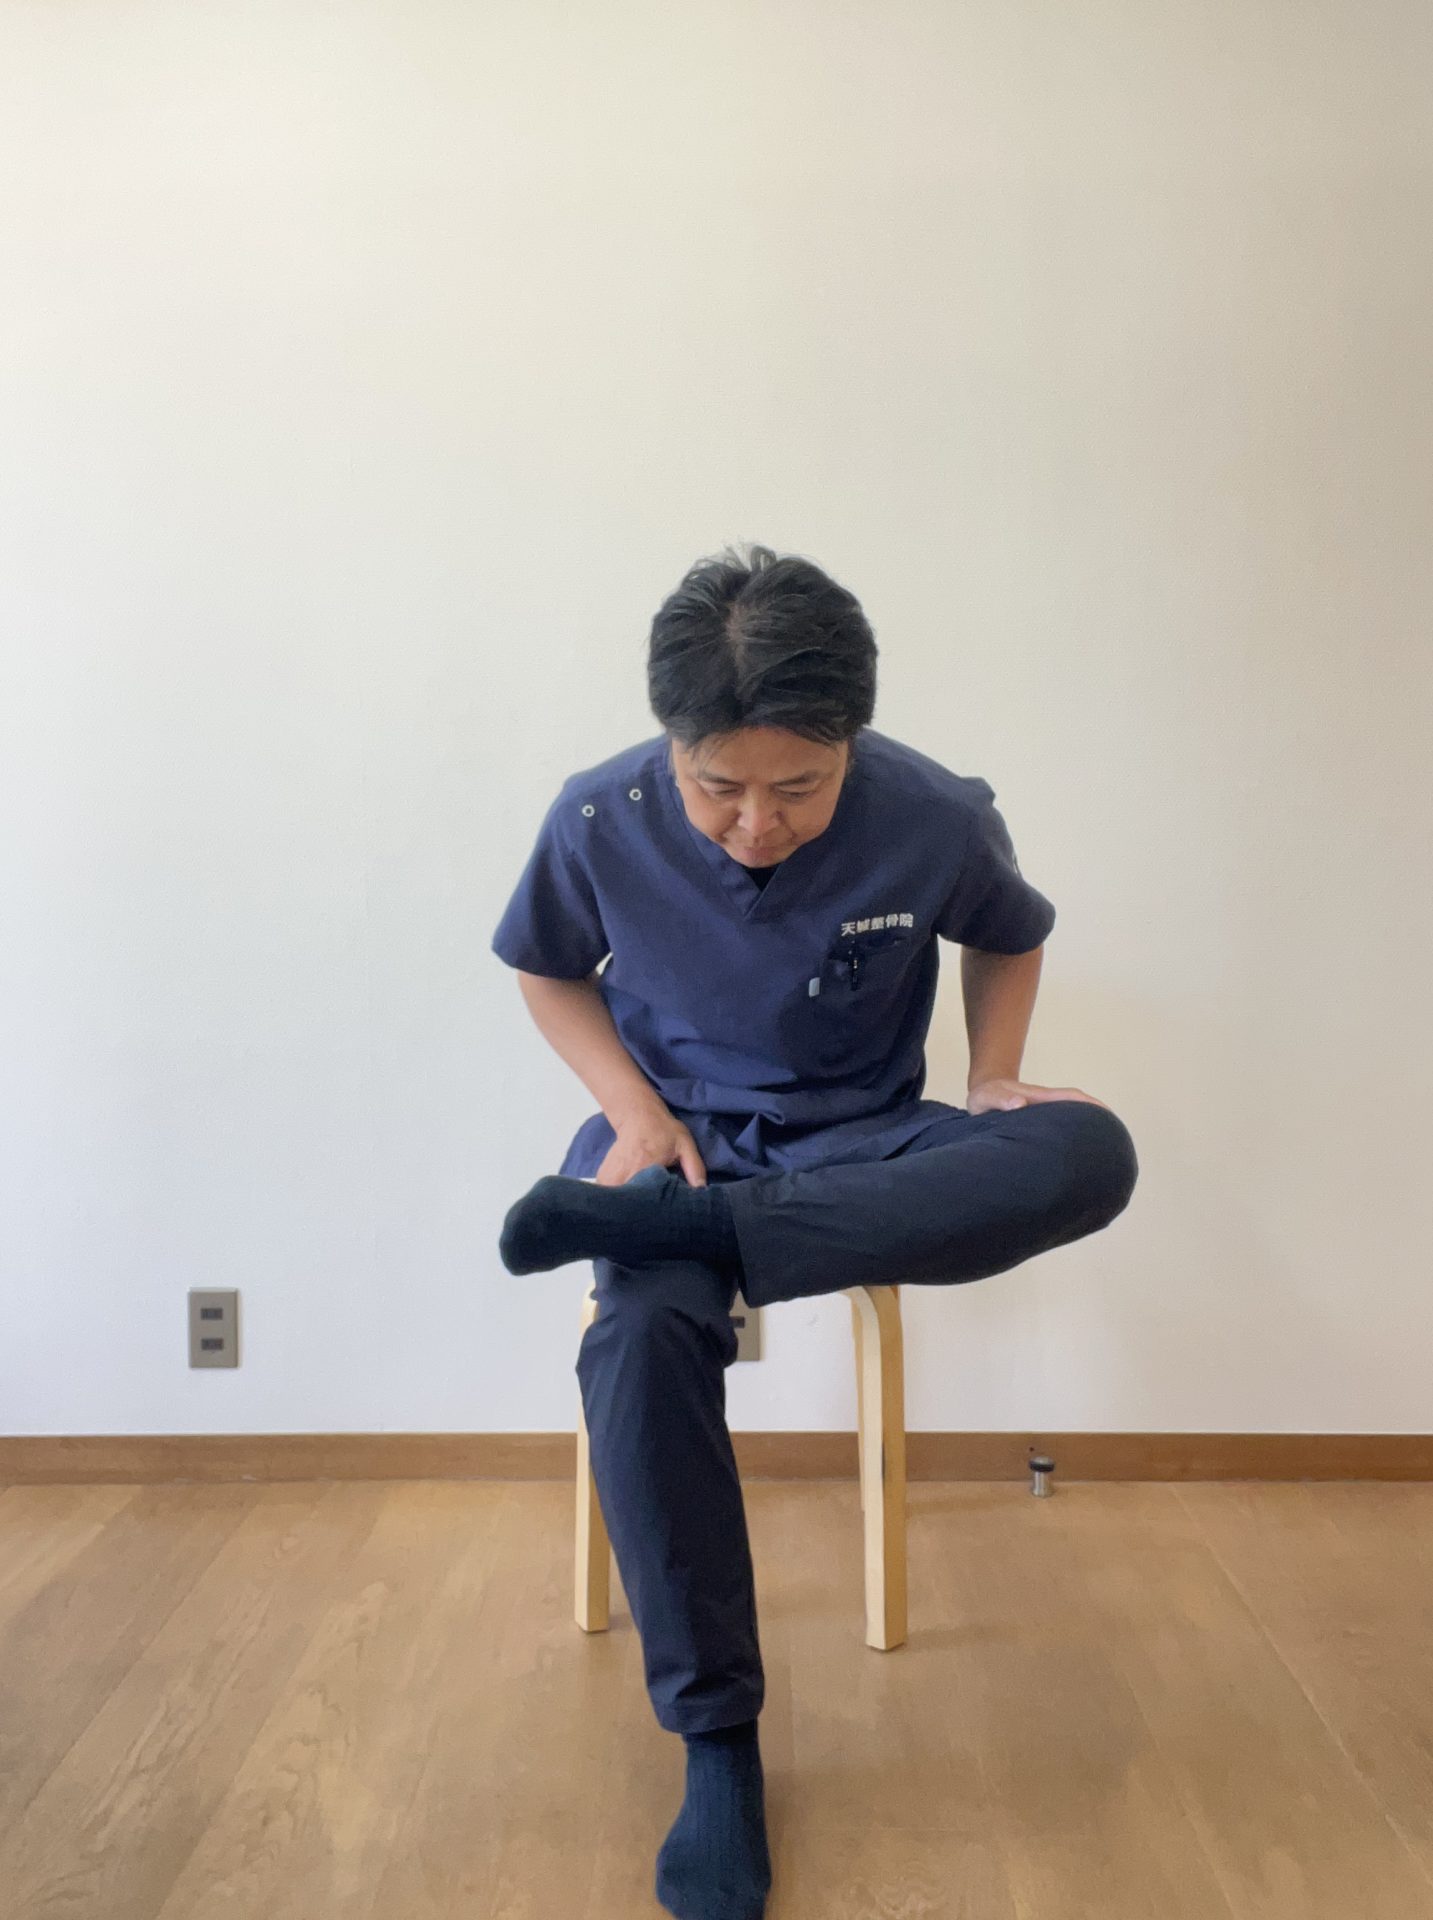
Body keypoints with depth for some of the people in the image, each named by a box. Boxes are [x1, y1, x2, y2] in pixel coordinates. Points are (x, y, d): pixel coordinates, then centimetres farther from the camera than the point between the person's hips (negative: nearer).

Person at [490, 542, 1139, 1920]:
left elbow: (1010, 943, 9)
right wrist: (637, 1112, -10)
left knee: (1088, 1151, -31)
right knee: (642, 1343, -34)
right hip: (680, 1128, 0)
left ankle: (665, 1223, -28)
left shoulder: (937, 820, -13)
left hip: (859, 1141, 1)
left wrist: (993, 1082, -9)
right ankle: (717, 1744, -17)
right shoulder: (599, 822, -12)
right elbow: (549, 974, 6)